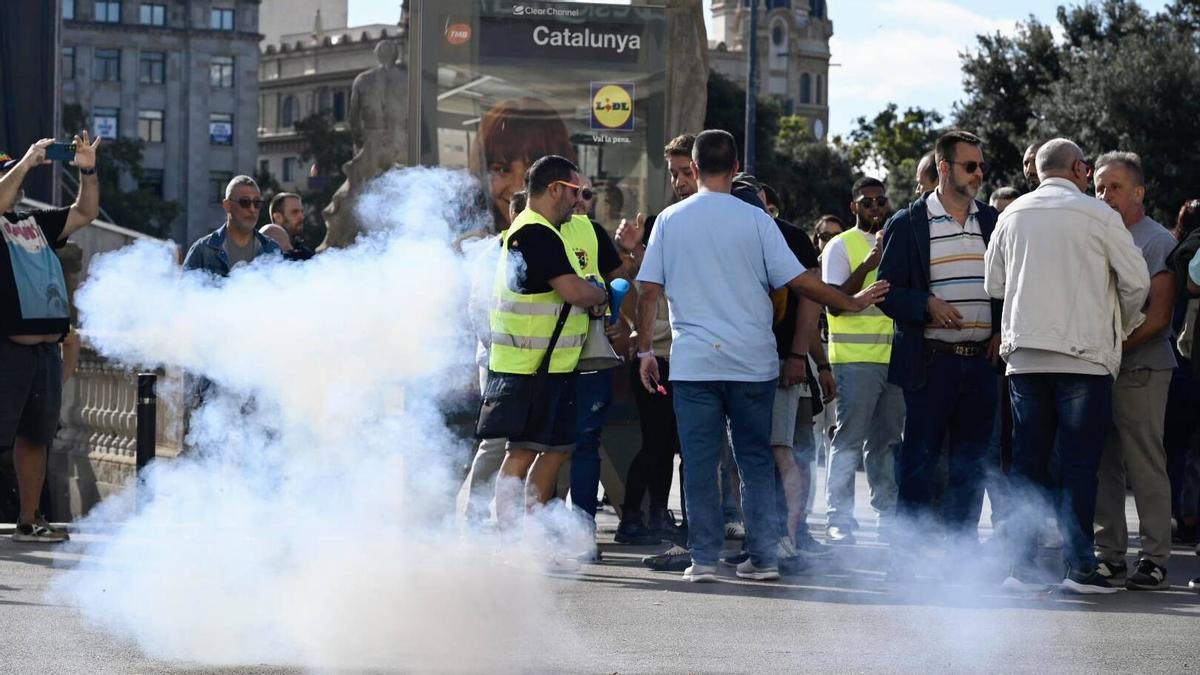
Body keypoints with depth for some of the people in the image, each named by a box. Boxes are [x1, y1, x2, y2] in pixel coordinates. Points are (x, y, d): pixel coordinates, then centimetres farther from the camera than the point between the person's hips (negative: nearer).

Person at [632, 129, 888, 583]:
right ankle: (763, 557, 7)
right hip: (752, 361, 0)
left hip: (693, 361, 0)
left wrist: (645, 350, 10)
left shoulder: (670, 221, 3)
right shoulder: (754, 220, -1)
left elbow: (649, 291, 2)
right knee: (756, 461, 8)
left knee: (700, 461, 2)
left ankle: (704, 558, 0)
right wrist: (851, 303, 10)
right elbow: (797, 280, -3)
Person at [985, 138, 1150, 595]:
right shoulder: (1098, 216, -4)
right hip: (1084, 355, -4)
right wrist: (1123, 326, 17)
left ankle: (1021, 565, 4)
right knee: (1078, 463, -2)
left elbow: (993, 284, 13)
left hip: (1024, 354, 4)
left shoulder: (1013, 215, 9)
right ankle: (1079, 568, -3)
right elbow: (1137, 281, -1)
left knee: (1028, 462, 7)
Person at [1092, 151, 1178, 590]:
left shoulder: (1157, 241, -3)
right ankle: (1109, 555, 11)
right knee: (1103, 465, 6)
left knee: (1145, 465, -7)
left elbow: (1159, 316, -10)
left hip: (1141, 368, -6)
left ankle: (1155, 559, -4)